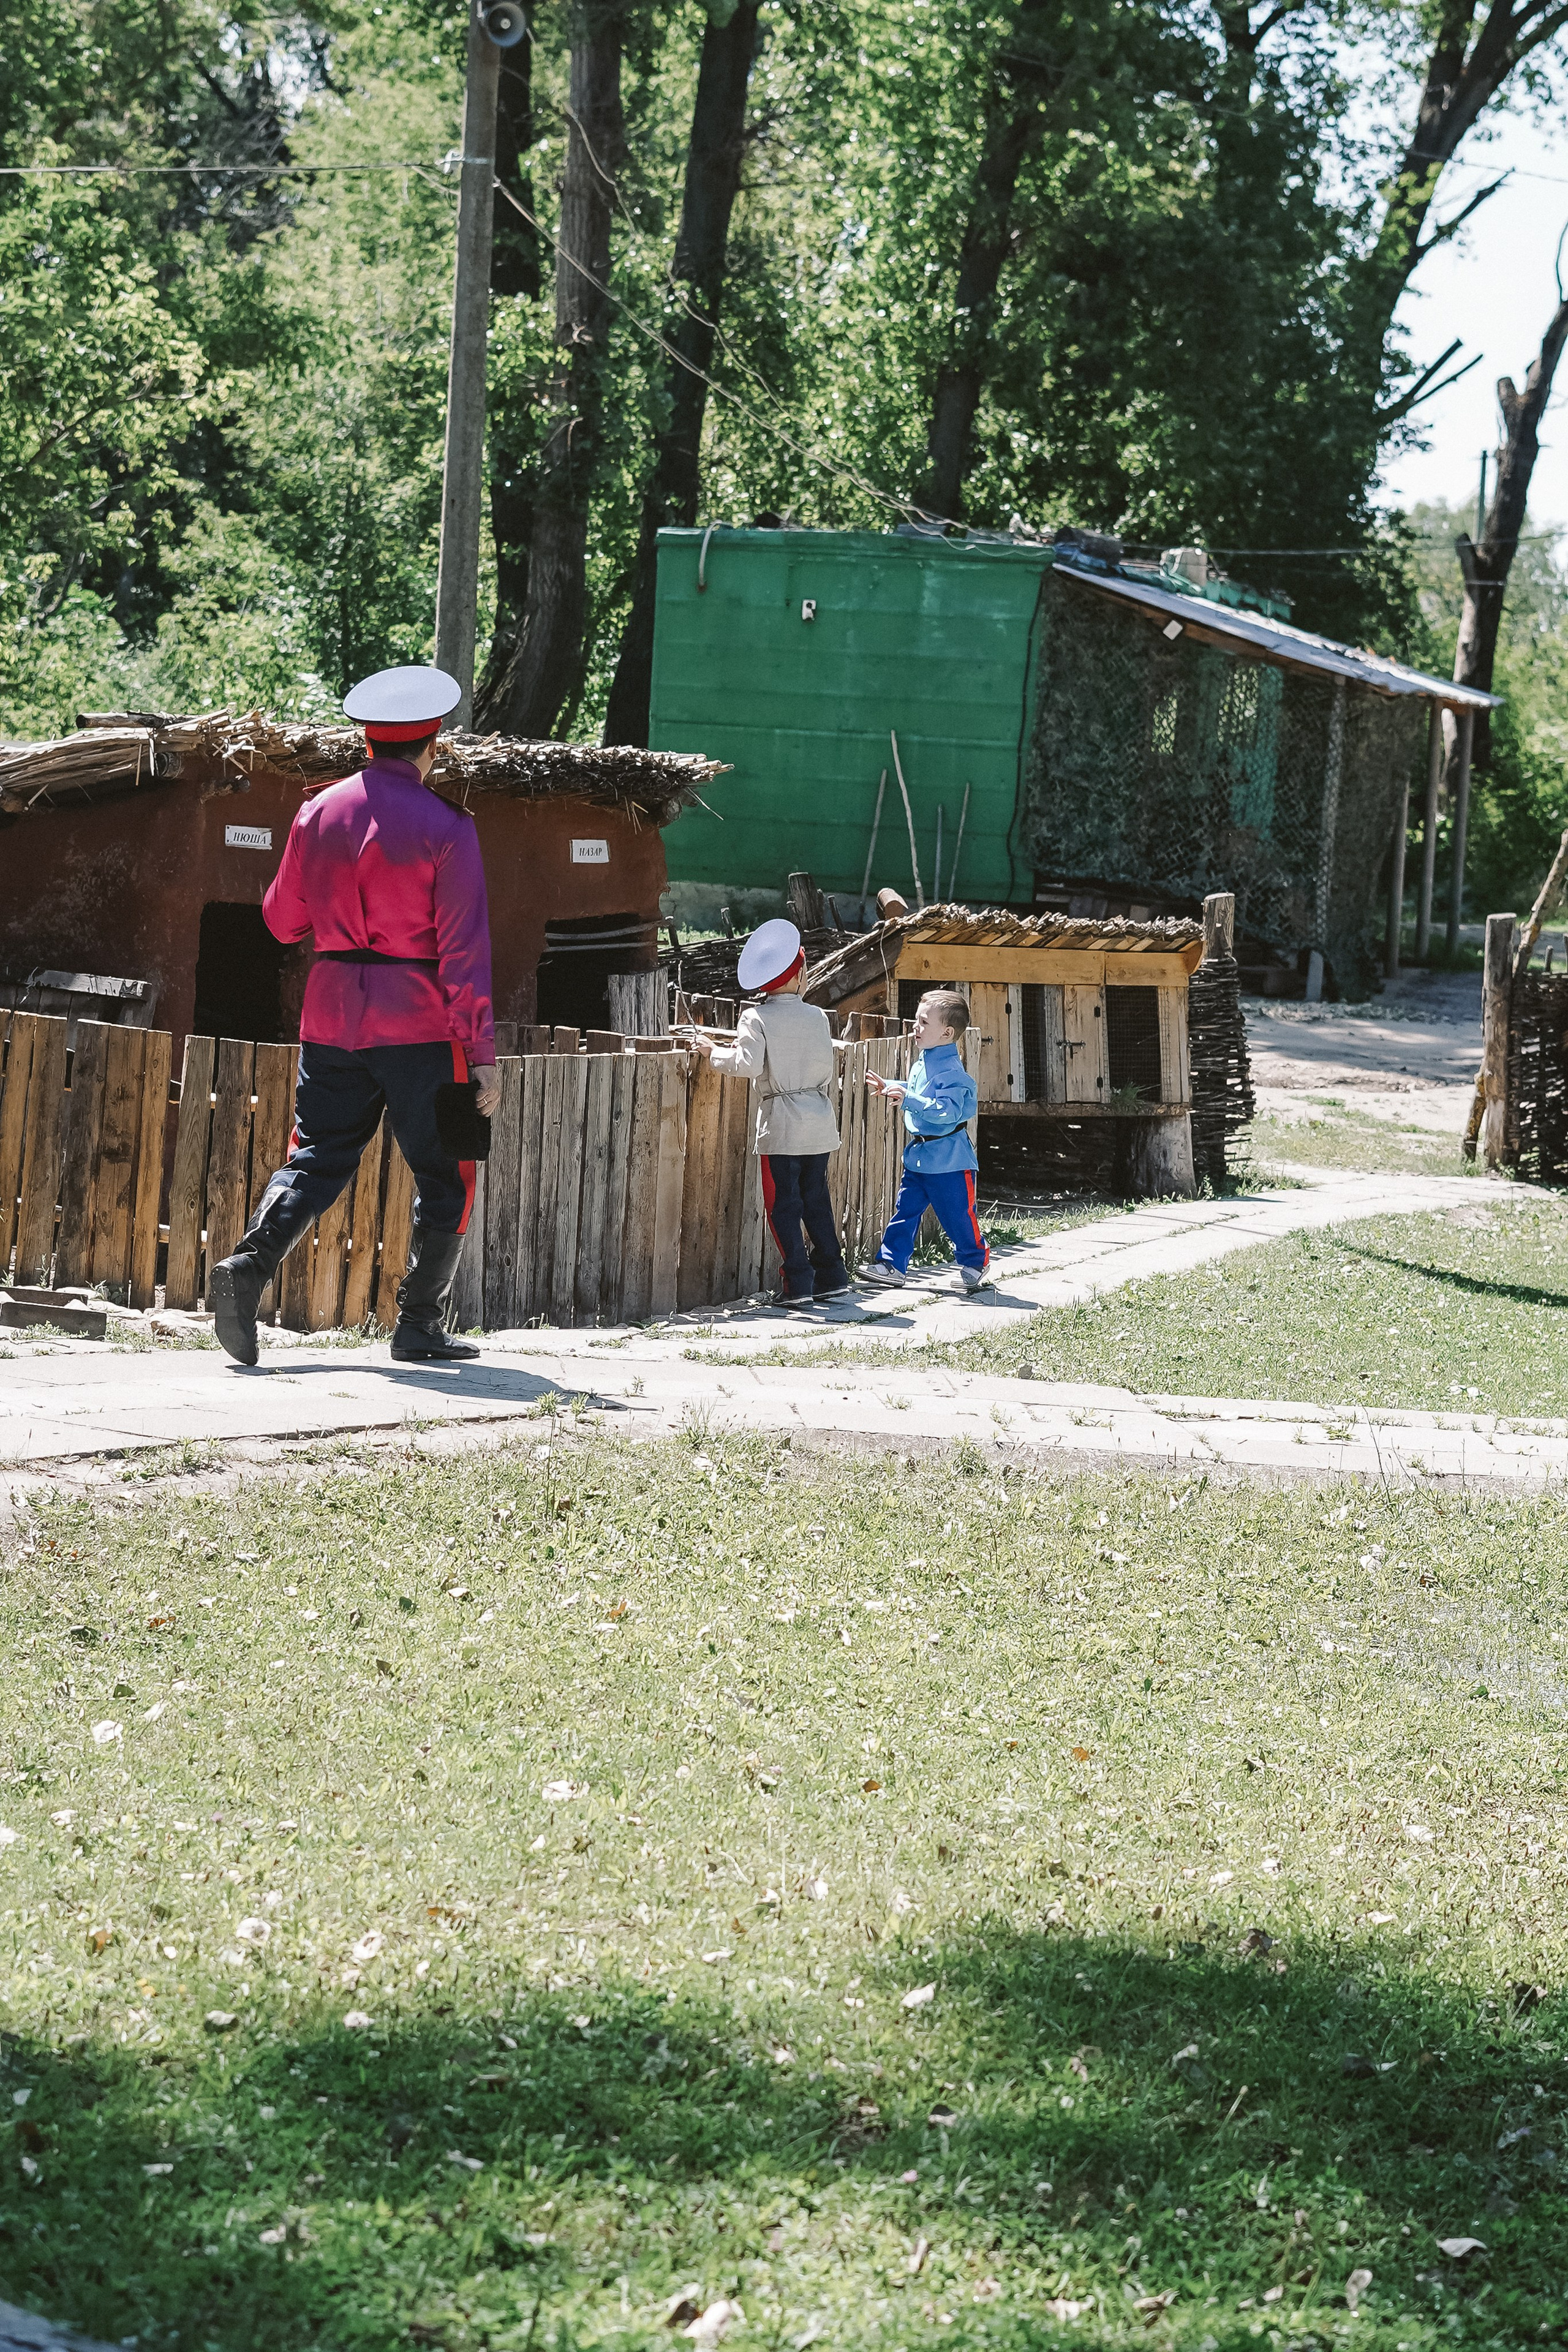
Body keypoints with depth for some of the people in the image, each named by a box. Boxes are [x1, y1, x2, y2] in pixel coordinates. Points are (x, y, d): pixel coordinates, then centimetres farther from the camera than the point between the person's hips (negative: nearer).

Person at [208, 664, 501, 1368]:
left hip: (332, 1014, 4)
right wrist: (482, 1054, -9)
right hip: (419, 1022, -4)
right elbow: (464, 951, -12)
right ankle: (419, 1327, 7)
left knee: (317, 1158, 10)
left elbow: (283, 919, 15)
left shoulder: (319, 813, 5)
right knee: (445, 1176, 8)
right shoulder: (445, 828, -9)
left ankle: (249, 1264, -14)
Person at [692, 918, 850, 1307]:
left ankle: (797, 1284, -4)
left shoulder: (756, 1018, -7)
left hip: (781, 1124, -4)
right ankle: (831, 1275, 16)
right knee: (816, 1200, 14)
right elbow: (826, 1068, 8)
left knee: (783, 1205, 0)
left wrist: (715, 1052, -5)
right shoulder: (817, 1016, 4)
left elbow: (749, 1064, -21)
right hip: (820, 1122, 4)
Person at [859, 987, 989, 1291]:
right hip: (919, 1156, 9)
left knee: (958, 1215, 4)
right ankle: (891, 1266, 8)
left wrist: (909, 1100, -38)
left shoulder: (952, 1072, -21)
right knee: (905, 1210, 6)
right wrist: (888, 1087, 24)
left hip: (949, 1160, -9)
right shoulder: (922, 1062, 8)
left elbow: (946, 1109, -33)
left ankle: (975, 1263, 25)